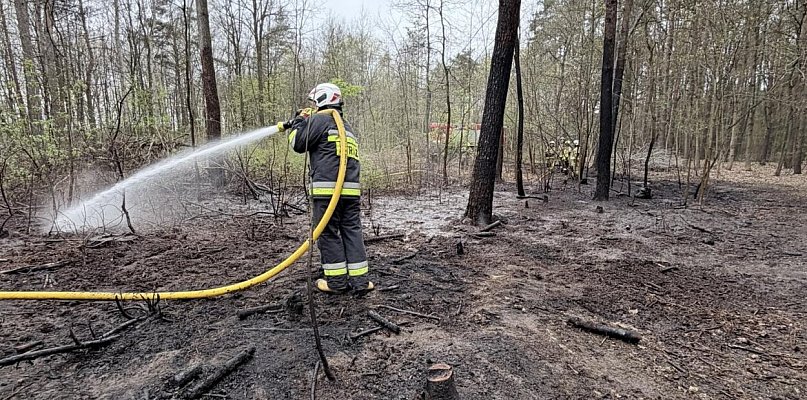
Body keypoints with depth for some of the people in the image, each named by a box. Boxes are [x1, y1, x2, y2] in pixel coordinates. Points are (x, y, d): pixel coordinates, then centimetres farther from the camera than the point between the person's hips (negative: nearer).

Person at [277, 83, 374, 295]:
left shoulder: (320, 120, -2)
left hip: (327, 189, -7)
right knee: (352, 232, 7)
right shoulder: (349, 128, 25)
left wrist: (298, 122, 18)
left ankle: (336, 281, 7)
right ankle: (360, 281, 8)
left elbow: (299, 144, 0)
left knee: (328, 234, 2)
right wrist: (305, 122, 32)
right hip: (352, 190, 7)